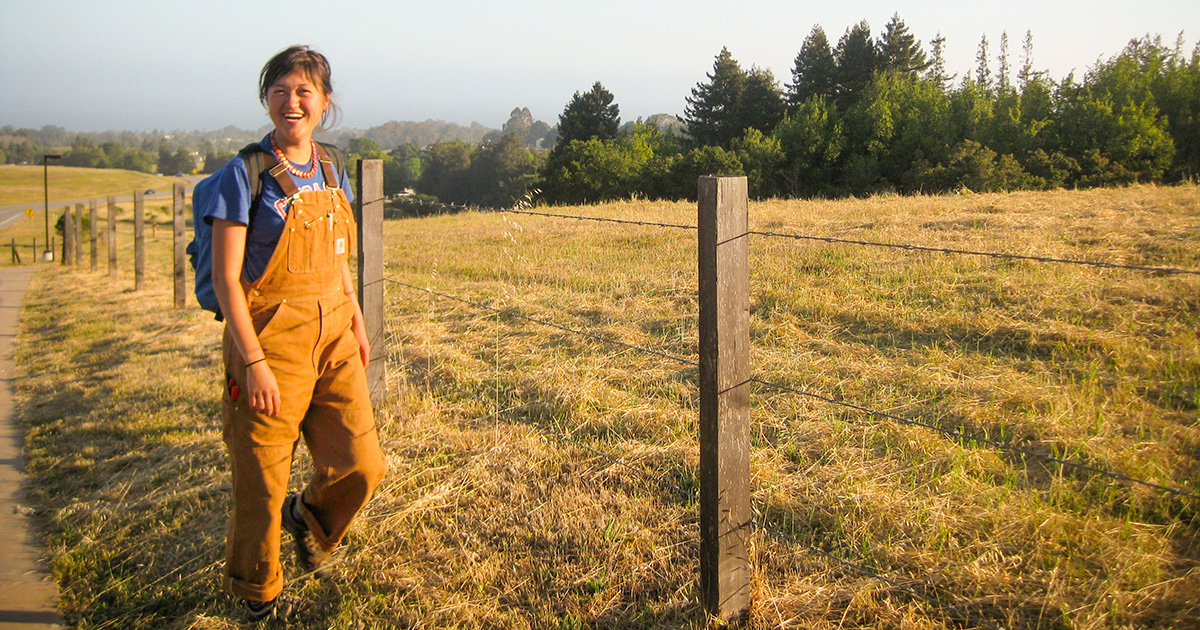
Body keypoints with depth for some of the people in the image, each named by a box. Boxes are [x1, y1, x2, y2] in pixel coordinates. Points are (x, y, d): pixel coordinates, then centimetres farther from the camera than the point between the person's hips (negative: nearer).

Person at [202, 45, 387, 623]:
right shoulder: (244, 174, -10)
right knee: (262, 479, 6)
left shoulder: (330, 173, 9)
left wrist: (357, 323, 16)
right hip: (269, 338, -5)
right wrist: (254, 361, -18)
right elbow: (226, 278, -13)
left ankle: (308, 517, 37)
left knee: (361, 465, 3)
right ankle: (255, 588, 31)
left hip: (332, 336, 5)